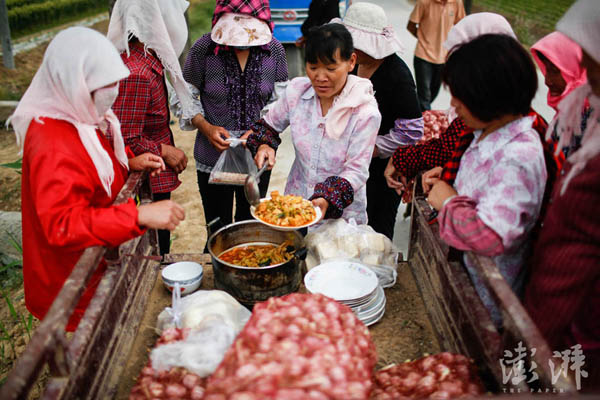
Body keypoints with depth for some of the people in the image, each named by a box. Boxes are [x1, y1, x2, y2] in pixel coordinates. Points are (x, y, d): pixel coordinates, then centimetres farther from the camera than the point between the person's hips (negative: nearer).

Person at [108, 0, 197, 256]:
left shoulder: (146, 61, 4)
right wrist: (164, 150, -13)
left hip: (156, 182, 9)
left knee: (158, 256, 24)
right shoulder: (136, 74, -28)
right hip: (147, 187, -9)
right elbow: (125, 142, -26)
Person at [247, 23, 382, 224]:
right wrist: (264, 145, -11)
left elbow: (356, 170, -18)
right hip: (294, 204, 4)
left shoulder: (366, 113, -19)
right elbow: (269, 124, 9)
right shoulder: (296, 90, -8)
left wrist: (328, 199, -33)